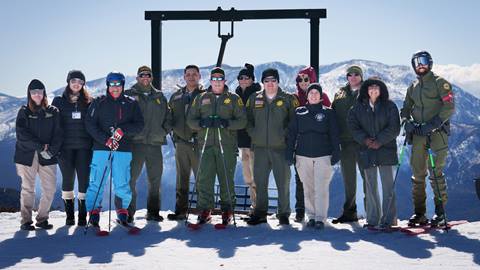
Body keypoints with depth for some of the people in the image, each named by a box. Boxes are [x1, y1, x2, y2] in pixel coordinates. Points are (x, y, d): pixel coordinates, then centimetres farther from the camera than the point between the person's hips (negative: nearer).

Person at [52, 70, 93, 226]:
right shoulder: (59, 101, 8)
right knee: (68, 180, 5)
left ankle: (83, 215, 3)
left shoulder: (88, 102, 9)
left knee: (84, 179, -3)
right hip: (66, 147, 0)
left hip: (84, 147, 0)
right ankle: (69, 215, 14)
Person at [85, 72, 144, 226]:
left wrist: (123, 130, -14)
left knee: (122, 184, 1)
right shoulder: (99, 103, 8)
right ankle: (94, 211, 6)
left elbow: (139, 125, 4)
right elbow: (90, 124, 0)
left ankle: (122, 210, 18)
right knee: (96, 182, -4)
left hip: (123, 150, 1)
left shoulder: (131, 104, 11)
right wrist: (105, 139, -12)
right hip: (101, 149, 0)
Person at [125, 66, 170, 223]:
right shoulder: (128, 95, 5)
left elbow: (167, 117, 21)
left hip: (155, 143, 4)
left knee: (155, 180, 8)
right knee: (130, 179, -6)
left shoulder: (159, 97, 16)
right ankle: (127, 212, 1)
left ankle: (153, 212, 18)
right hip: (135, 143, -4)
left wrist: (164, 131, 7)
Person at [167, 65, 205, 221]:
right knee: (182, 179, 9)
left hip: (198, 143, -5)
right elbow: (170, 117, 22)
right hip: (181, 142, 5)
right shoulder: (176, 96, 15)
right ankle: (180, 210, 16)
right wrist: (174, 132, 12)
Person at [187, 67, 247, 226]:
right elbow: (190, 120, 10)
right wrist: (202, 123, -10)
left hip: (227, 146, -2)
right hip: (206, 145, 2)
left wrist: (226, 123, -15)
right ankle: (204, 211, 6)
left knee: (226, 179, 0)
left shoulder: (234, 99, 9)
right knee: (204, 179, -2)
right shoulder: (201, 98, 15)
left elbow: (242, 121, 1)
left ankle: (227, 211, 10)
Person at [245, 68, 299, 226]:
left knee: (283, 182, 0)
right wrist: (253, 134, 2)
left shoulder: (288, 99, 3)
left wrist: (285, 135, -8)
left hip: (281, 147, -2)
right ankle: (260, 213, 16)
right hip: (260, 147, 3)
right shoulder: (254, 99, 10)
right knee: (260, 182, 7)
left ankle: (284, 214, 10)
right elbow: (248, 119, 14)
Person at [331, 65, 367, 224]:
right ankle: (349, 212, 18)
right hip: (345, 141, 4)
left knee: (367, 176, -2)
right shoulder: (340, 94, 15)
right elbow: (333, 115, 16)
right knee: (348, 178, 10)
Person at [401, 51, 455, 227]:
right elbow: (405, 110, 19)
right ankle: (419, 213, 10)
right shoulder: (412, 87, 16)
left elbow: (449, 107, -9)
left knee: (436, 173, -8)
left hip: (437, 133, -5)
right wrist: (408, 123, -3)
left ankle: (440, 212, 1)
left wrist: (431, 125, -18)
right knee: (418, 174, 4)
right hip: (418, 134, 5)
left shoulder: (439, 82, -1)